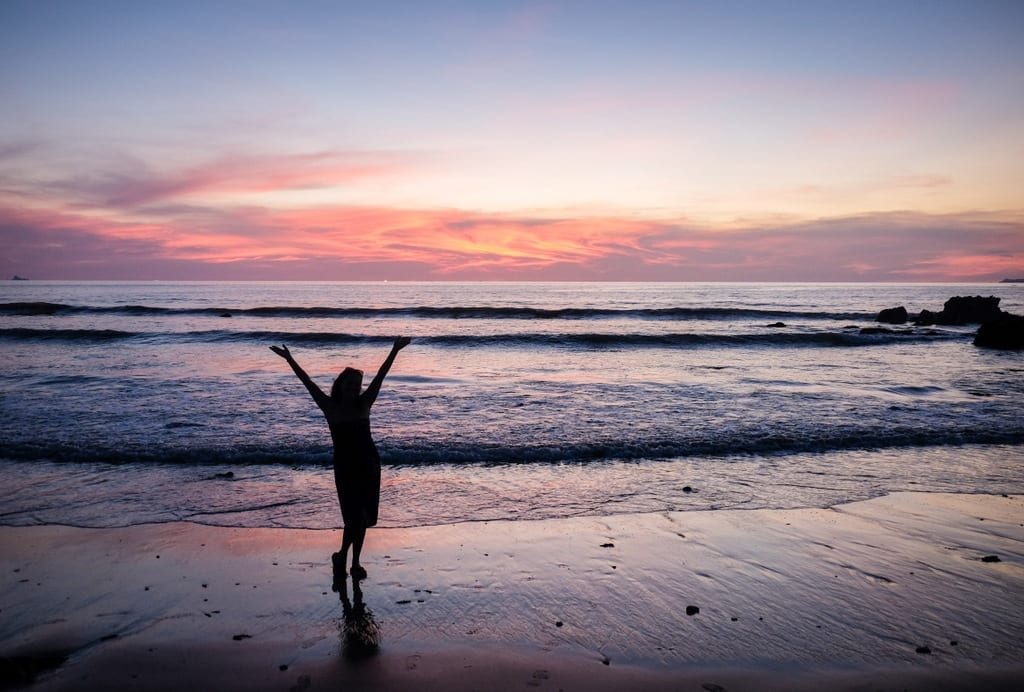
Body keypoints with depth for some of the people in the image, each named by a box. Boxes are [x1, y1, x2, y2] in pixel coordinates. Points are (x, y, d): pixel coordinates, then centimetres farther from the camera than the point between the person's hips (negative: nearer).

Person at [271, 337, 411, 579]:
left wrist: (395, 351, -9)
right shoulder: (330, 407, -3)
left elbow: (380, 377, -4)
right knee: (355, 517, -7)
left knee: (363, 516, 8)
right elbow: (308, 383, -7)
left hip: (369, 464, 3)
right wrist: (290, 360, -11)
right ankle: (343, 555, 18)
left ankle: (355, 561, 23)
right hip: (345, 466, -3)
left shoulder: (363, 404, 1)